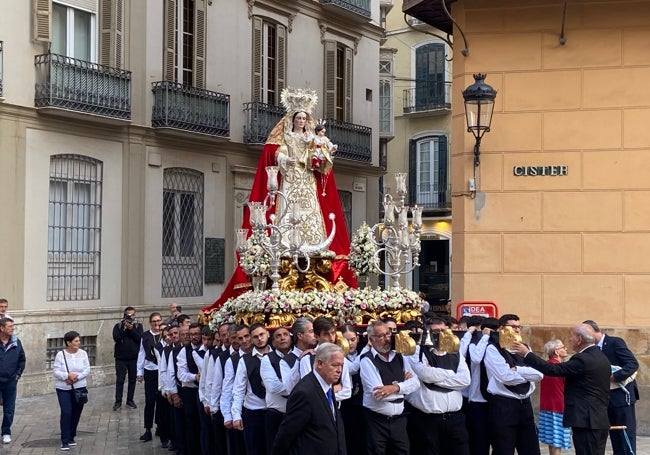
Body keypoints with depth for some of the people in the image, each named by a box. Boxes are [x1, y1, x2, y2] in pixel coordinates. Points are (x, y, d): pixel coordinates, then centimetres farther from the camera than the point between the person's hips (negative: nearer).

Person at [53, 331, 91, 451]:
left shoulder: (83, 353, -1)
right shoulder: (60, 355, -8)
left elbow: (87, 370, -2)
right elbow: (56, 372, -10)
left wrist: (77, 377, -18)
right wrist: (67, 375, -26)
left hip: (79, 388, 3)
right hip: (63, 389, -3)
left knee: (76, 413, 7)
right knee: (66, 413, -12)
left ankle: (71, 437, 24)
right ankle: (65, 441, -7)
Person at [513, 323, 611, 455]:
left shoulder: (582, 360, -17)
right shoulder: (602, 358, 13)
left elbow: (552, 369, -18)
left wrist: (527, 354, -12)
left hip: (586, 421, -10)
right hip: (601, 421, 10)